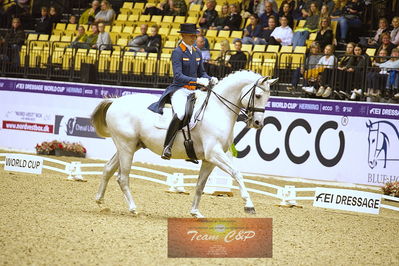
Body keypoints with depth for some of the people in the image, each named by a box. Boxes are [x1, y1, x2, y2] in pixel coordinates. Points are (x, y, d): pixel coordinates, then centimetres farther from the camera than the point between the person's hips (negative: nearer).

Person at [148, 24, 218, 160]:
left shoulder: (197, 53, 15)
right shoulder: (177, 52, -7)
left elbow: (201, 73, 21)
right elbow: (178, 76, -16)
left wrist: (210, 79, -1)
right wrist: (197, 80, -26)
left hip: (193, 91, 8)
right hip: (179, 90, -8)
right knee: (180, 114, -35)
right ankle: (167, 147, -31)